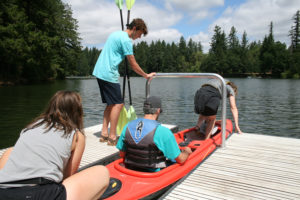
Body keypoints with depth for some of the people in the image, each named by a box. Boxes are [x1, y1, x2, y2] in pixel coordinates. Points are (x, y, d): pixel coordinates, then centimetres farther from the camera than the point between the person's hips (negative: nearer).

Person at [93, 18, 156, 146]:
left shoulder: (115, 34, 19)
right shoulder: (126, 40, -11)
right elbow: (133, 64, -10)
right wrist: (146, 75, 1)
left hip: (99, 72, 10)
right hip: (108, 74, -10)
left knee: (111, 104, 12)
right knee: (118, 104, -7)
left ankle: (104, 134, 13)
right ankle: (112, 137, -6)